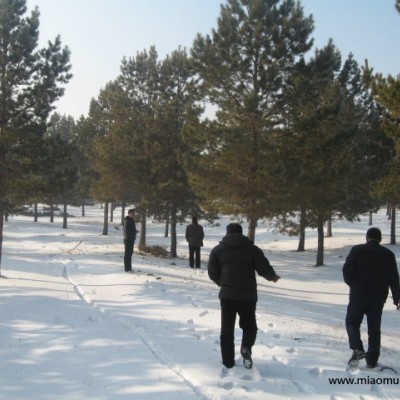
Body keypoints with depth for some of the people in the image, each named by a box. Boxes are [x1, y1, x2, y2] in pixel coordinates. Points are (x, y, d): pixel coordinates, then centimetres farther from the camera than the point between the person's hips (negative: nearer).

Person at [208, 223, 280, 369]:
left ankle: (228, 361, 12)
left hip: (227, 295, 1)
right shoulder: (253, 249, 3)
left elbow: (212, 273, 6)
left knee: (227, 328, 13)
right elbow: (264, 269, -2)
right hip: (248, 295, 0)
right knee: (249, 325, 16)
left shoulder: (218, 250, 6)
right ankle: (246, 348, -11)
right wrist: (273, 277, 20)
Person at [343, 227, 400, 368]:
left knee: (352, 322, 11)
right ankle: (372, 360, 10)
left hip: (358, 295, -2)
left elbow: (347, 270, -8)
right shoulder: (388, 255, 4)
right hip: (378, 298, 2)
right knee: (374, 329, 10)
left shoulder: (357, 251, -4)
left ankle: (357, 349, -10)